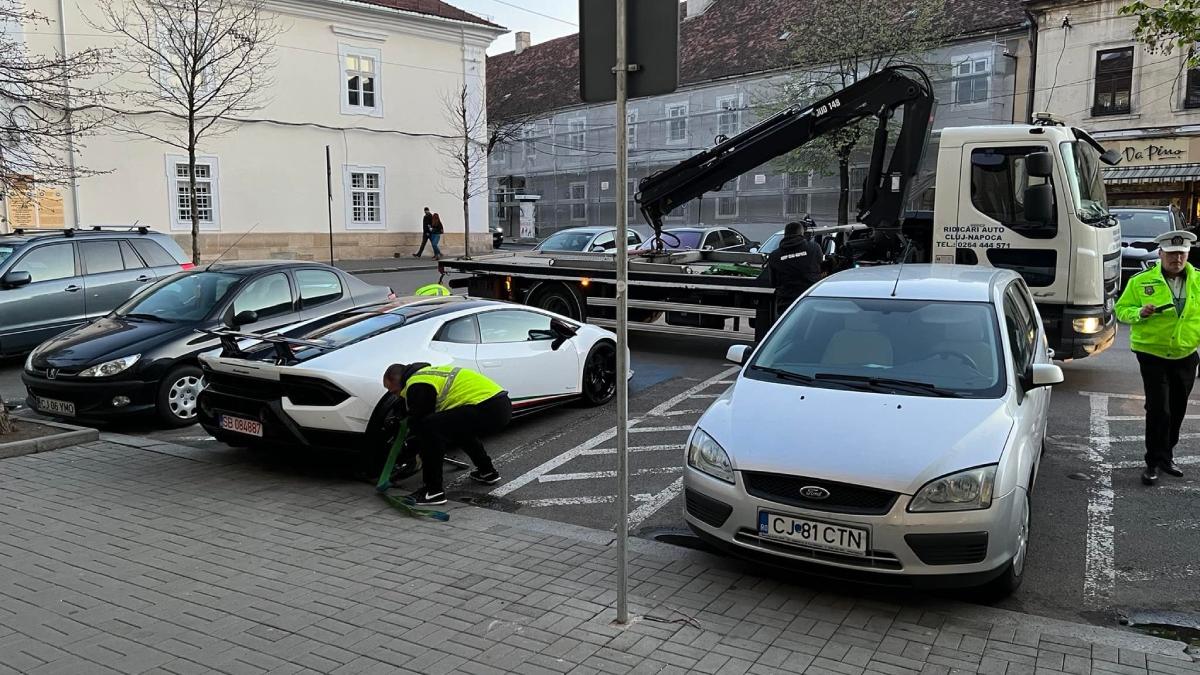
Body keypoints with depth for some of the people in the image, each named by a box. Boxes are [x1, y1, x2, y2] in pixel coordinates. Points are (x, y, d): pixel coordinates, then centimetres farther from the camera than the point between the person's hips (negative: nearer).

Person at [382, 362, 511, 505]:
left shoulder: (417, 386, -5)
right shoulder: (428, 373, 25)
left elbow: (418, 423, 0)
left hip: (489, 409, -10)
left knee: (430, 427, -15)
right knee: (456, 426, 33)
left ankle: (434, 492, -9)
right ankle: (487, 472, 37)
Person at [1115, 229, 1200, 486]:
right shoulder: (1141, 281, -5)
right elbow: (1121, 309, 0)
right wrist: (1140, 313, -19)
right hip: (1152, 355, -3)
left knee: (1177, 409, 14)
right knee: (1158, 409, -9)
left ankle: (1166, 456, 30)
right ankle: (1154, 462, -1)